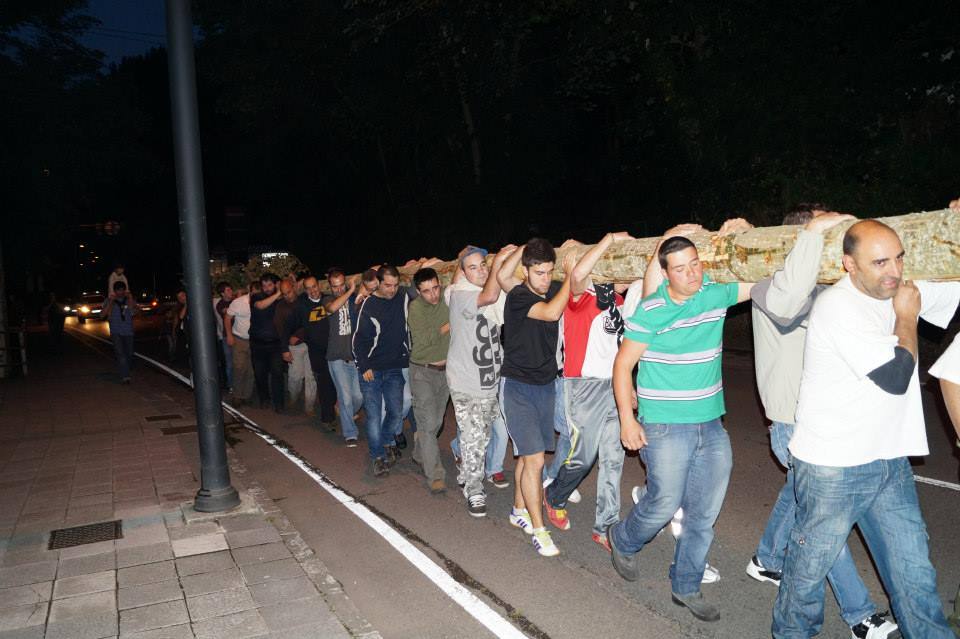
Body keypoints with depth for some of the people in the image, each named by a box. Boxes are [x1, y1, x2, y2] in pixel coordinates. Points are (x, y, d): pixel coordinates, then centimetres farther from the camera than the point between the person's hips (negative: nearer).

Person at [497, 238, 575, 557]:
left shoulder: (554, 290, 1)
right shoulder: (518, 298, -17)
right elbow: (551, 312, -30)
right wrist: (570, 275, -20)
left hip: (546, 385, 6)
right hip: (518, 387, -6)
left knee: (528, 454, 16)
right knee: (535, 458, -9)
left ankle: (519, 510, 33)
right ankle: (538, 530, 2)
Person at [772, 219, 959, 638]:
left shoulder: (897, 290, 3)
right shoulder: (839, 307, -21)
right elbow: (895, 376, -22)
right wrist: (907, 318, -11)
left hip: (890, 462, 7)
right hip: (832, 468, -7)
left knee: (914, 572, 15)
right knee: (812, 563, 11)